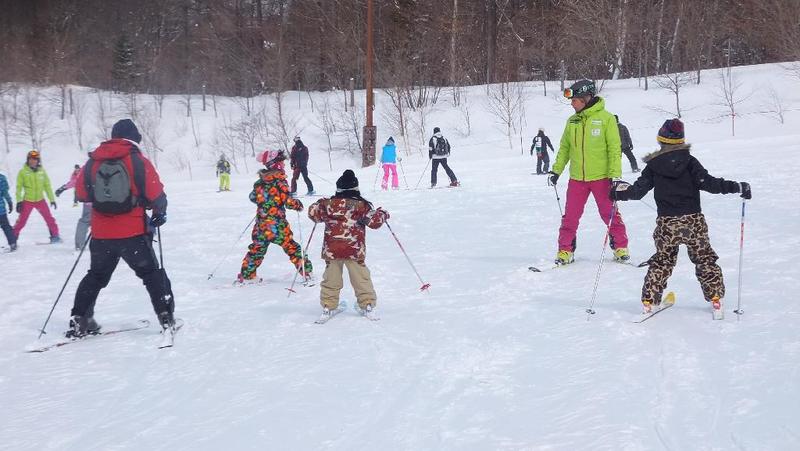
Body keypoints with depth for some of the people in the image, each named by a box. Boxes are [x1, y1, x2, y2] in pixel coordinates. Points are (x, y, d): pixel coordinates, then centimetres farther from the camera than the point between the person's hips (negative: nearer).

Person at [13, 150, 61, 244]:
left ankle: (55, 236, 10)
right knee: (21, 221, -2)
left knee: (49, 218, -1)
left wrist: (52, 199, 8)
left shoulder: (42, 171, 2)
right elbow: (19, 187, -3)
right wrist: (19, 201, -10)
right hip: (27, 201, -2)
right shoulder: (23, 172, -5)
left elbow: (47, 186, 9)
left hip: (40, 200, 2)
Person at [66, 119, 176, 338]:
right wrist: (159, 213, 11)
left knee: (96, 276, 21)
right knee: (151, 274, 11)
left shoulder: (92, 162, 3)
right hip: (133, 232, -3)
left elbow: (81, 193, 11)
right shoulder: (138, 161, -7)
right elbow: (155, 194, -9)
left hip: (101, 233, 3)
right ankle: (166, 318, 5)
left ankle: (79, 320, 20)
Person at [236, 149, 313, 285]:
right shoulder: (279, 181, -13)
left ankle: (246, 275, 22)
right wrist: (298, 205, 2)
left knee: (256, 249, 18)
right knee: (292, 248, 4)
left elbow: (253, 197, 16)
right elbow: (287, 200, -17)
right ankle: (306, 272, 6)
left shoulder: (259, 182, 4)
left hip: (261, 224, 5)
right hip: (278, 225, -5)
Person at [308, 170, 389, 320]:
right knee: (361, 278, 10)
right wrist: (382, 214, 15)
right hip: (355, 250, -1)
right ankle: (367, 304, 13)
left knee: (331, 279, 11)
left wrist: (320, 204, 28)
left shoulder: (328, 204, -1)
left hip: (331, 250, 1)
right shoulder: (361, 205, -6)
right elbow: (374, 221, -5)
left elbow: (313, 213, 9)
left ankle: (328, 306, 14)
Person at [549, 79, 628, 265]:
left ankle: (620, 247, 19)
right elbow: (565, 148, 15)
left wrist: (615, 175, -12)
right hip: (577, 178, 4)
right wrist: (557, 170, 8)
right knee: (570, 216, 3)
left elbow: (614, 148, -8)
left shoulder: (605, 118, -7)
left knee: (610, 213, 5)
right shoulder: (572, 121, 7)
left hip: (601, 177, -4)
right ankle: (565, 250, 13)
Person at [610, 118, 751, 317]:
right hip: (693, 220, -1)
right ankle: (715, 298, 11)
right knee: (704, 258, 13)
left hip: (666, 223, 1)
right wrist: (737, 187, -8)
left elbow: (638, 190, 0)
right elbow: (708, 183, -13)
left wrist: (619, 192, 18)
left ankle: (649, 300, 11)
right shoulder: (689, 161, -6)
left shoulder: (653, 166, -1)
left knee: (662, 260, 15)